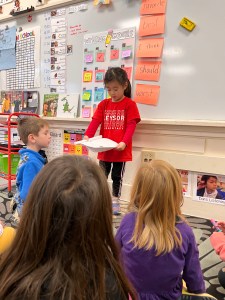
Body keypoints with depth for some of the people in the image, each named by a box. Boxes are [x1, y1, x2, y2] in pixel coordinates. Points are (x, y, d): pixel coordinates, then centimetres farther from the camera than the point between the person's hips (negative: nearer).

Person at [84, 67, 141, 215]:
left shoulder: (130, 104, -5)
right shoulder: (103, 104, 6)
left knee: (117, 177, 11)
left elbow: (131, 125, -12)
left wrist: (124, 142, -26)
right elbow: (95, 121, -2)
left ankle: (115, 201, 25)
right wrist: (87, 136, -18)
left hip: (120, 150, -3)